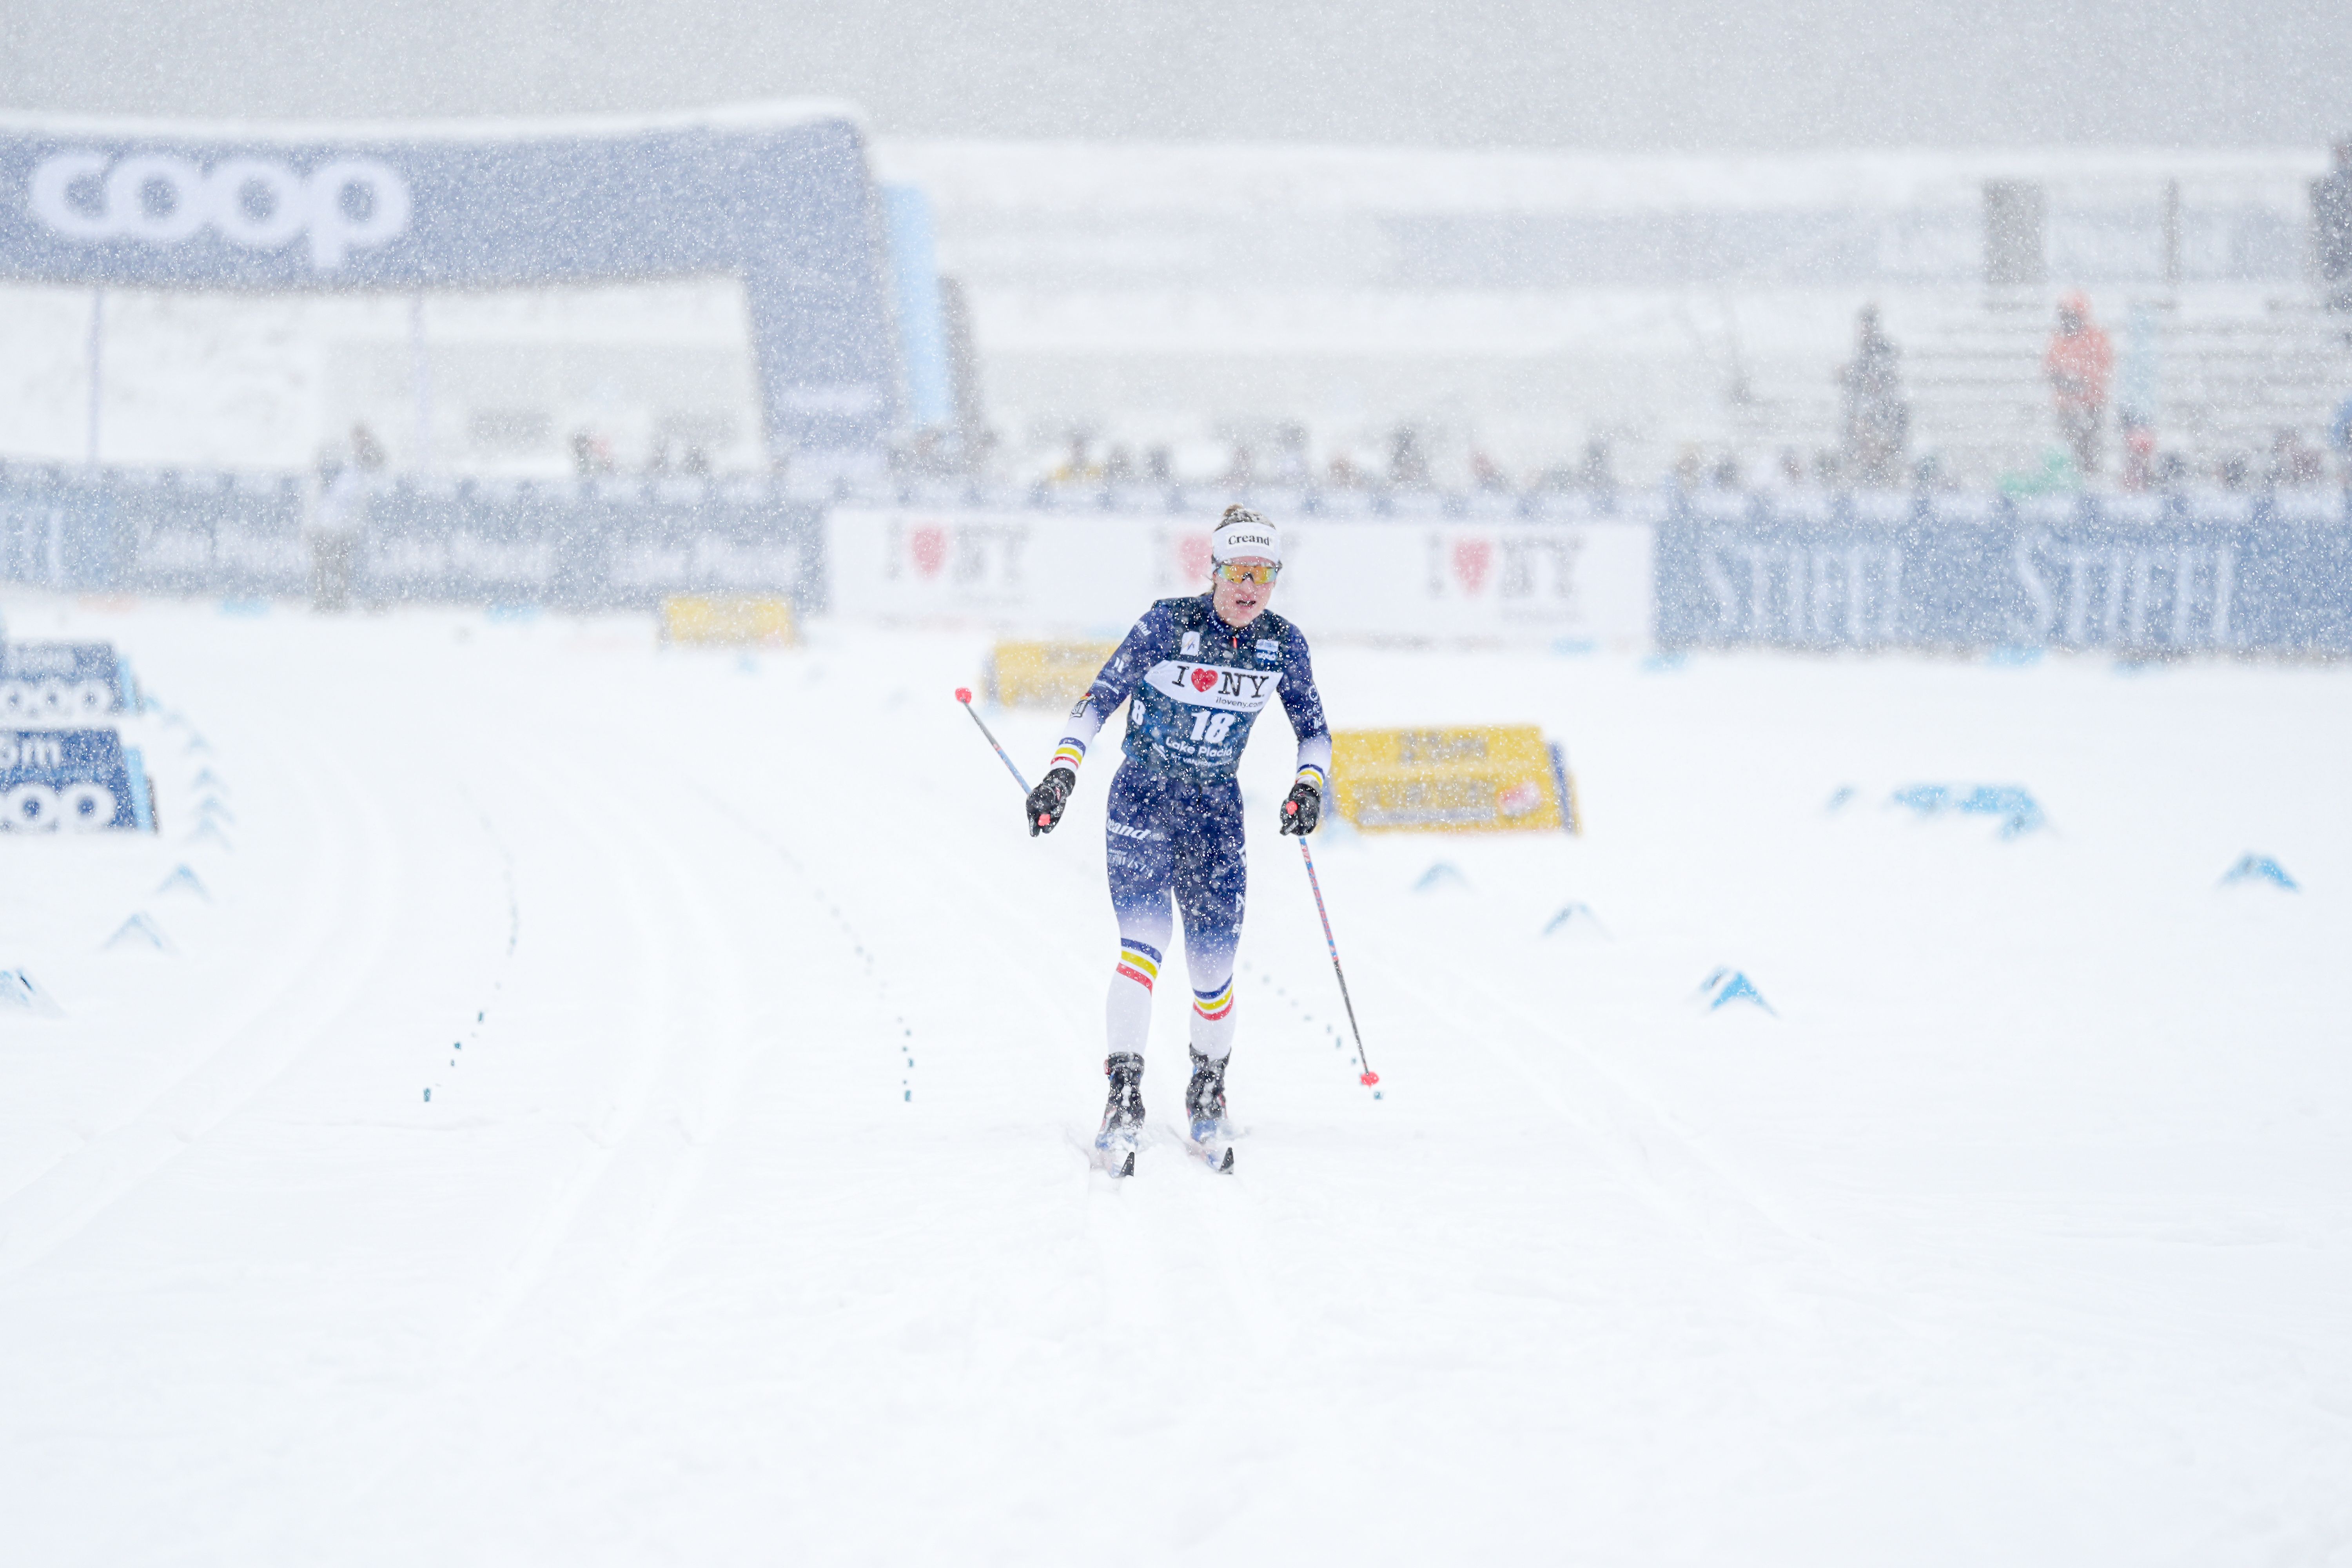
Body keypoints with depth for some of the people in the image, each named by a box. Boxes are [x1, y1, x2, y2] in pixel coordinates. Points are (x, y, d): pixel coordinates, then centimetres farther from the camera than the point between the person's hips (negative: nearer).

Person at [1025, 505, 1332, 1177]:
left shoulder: (1283, 644, -2)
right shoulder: (1168, 625, -12)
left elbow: (1314, 729, 10)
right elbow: (1101, 698, -8)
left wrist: (1309, 785, -9)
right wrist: (1063, 771, -19)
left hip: (1216, 811, 3)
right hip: (1143, 795, -3)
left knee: (1213, 964, -2)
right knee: (1145, 940, -21)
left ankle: (1208, 1097, 21)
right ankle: (1124, 1100, -22)